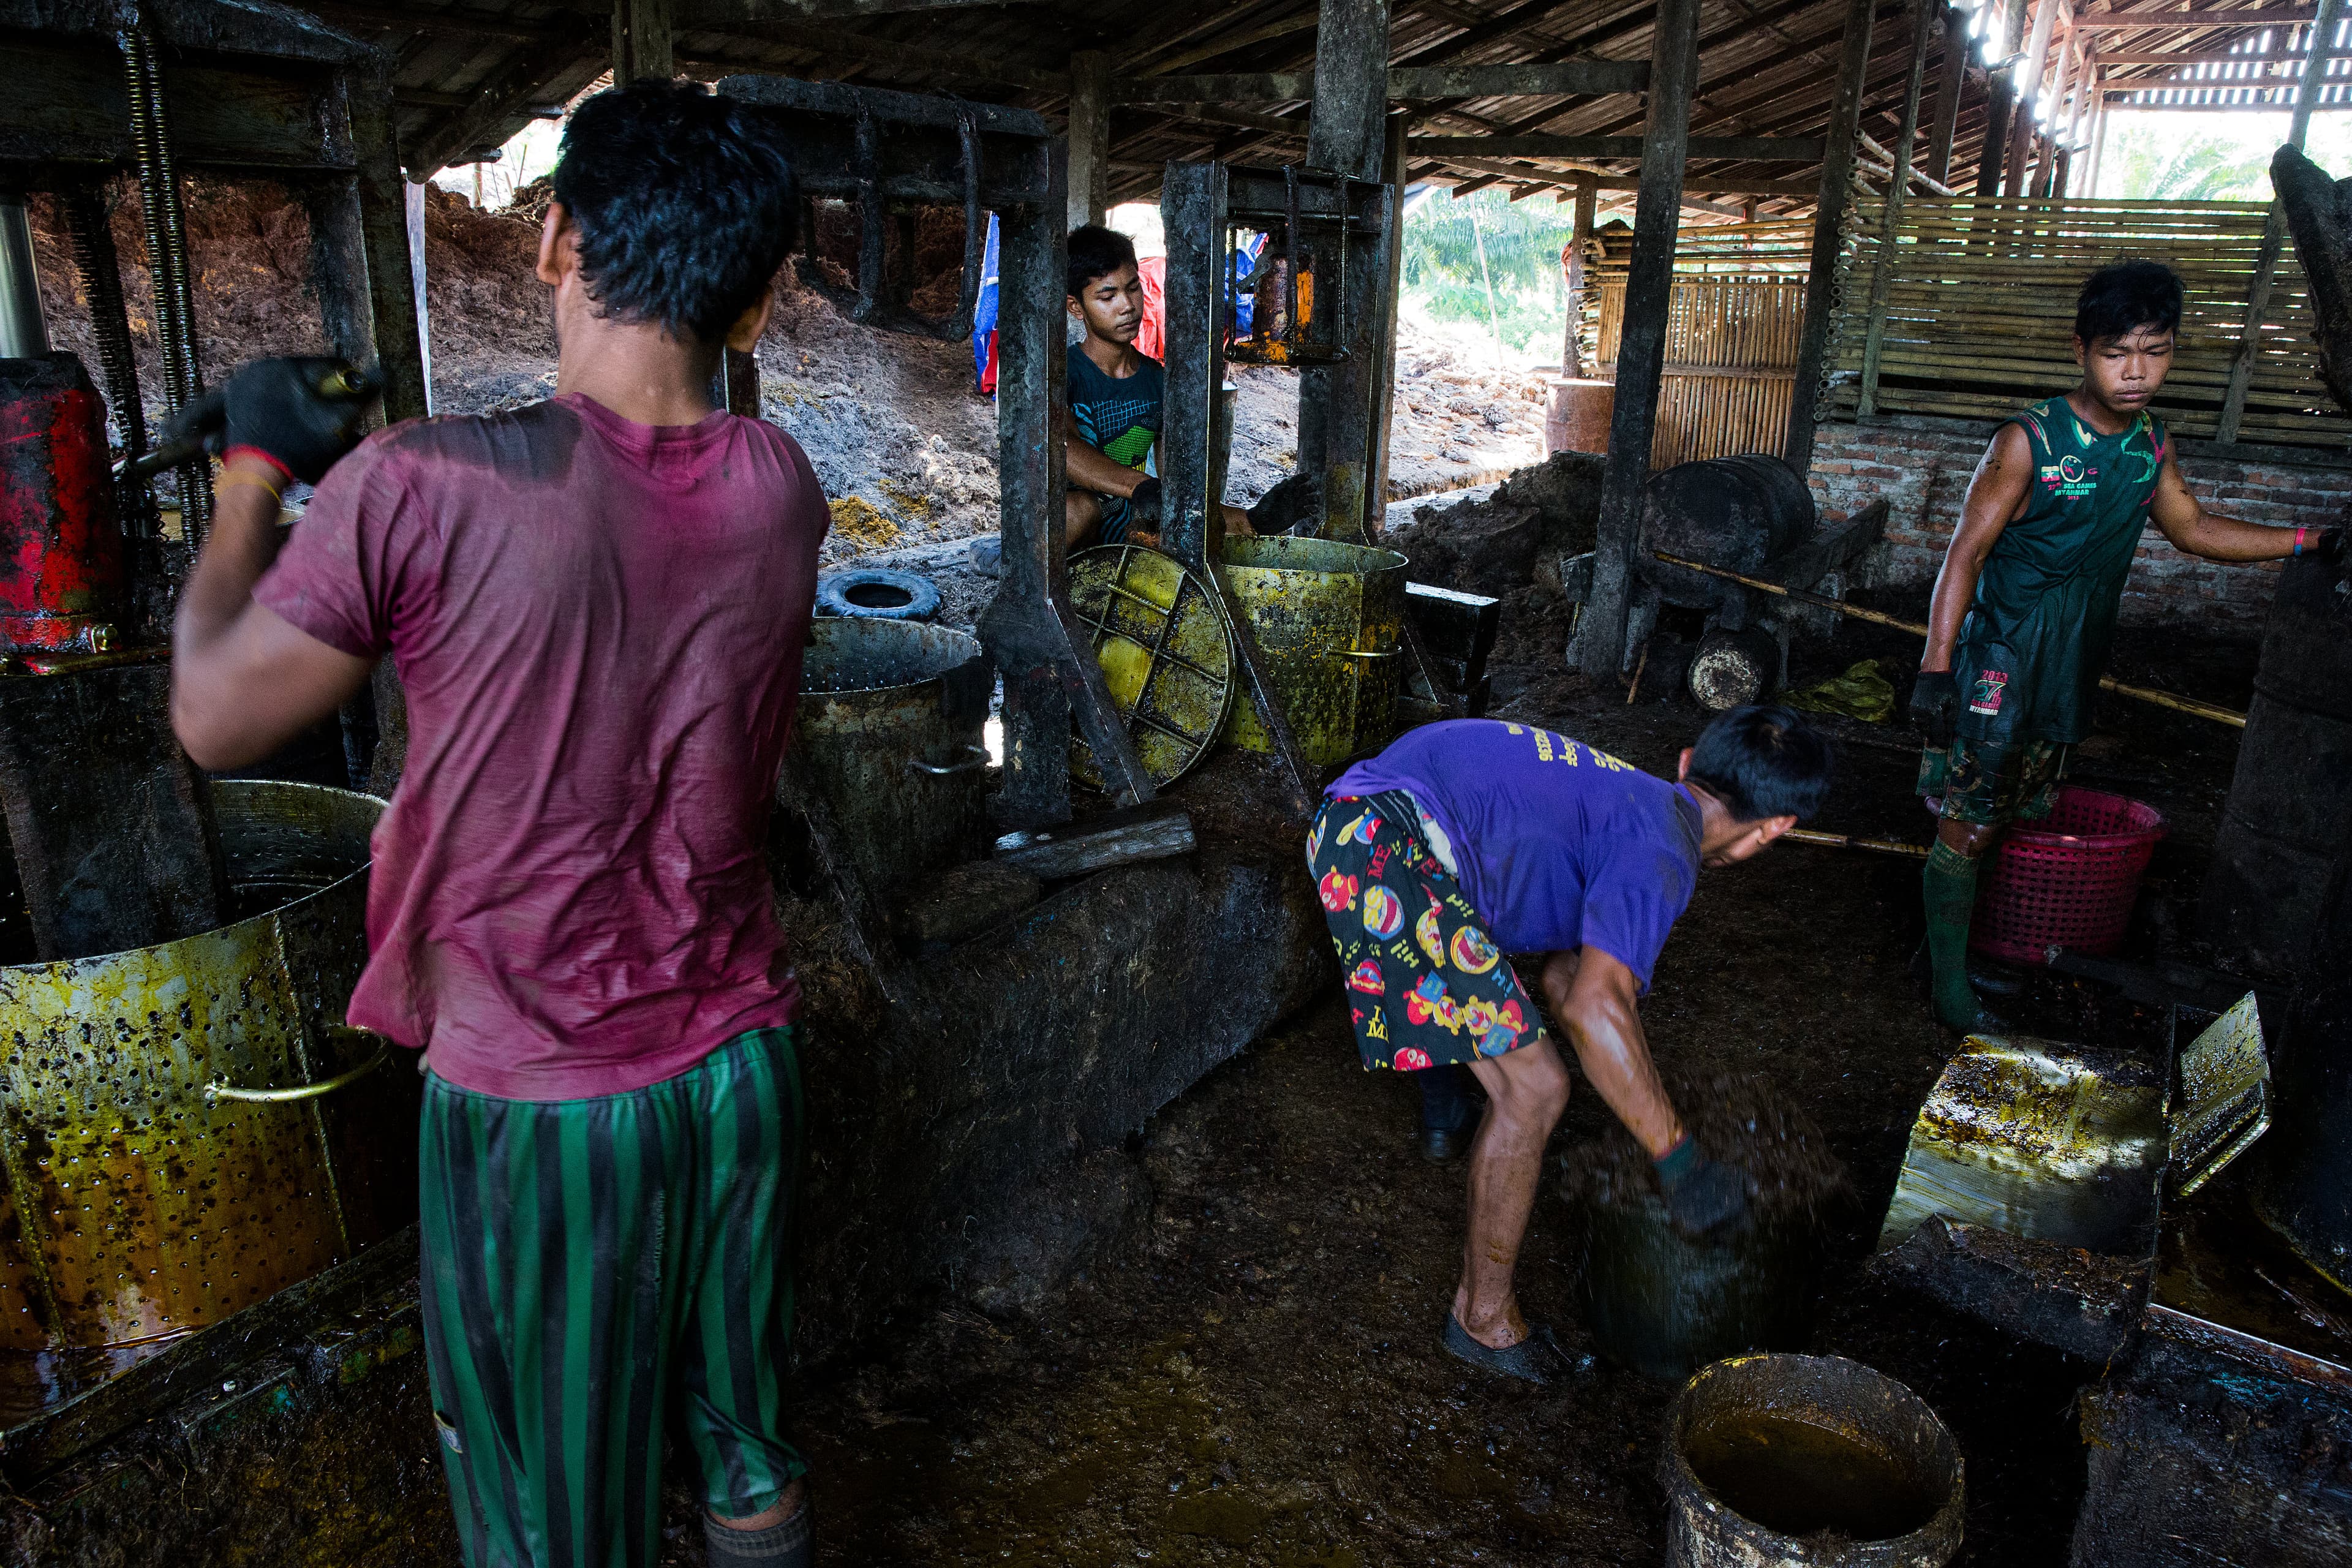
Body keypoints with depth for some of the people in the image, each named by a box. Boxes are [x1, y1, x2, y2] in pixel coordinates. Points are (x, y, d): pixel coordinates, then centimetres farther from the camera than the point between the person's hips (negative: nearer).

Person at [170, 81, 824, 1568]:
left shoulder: (420, 493, -23)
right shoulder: (781, 489, -8)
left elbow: (214, 717, -8)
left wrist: (257, 465, 6)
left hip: (540, 1105, -4)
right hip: (742, 1060, 4)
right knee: (742, 1395, 27)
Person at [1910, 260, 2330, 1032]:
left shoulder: (2150, 443, 6)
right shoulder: (2029, 440, -15)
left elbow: (2193, 528, 21)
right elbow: (1966, 553, -15)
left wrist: (2311, 541, 15)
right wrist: (1936, 668, -20)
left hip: (2072, 670, 7)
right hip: (1999, 659, -7)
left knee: (2030, 820, 14)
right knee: (1969, 826, -4)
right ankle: (1949, 983, 7)